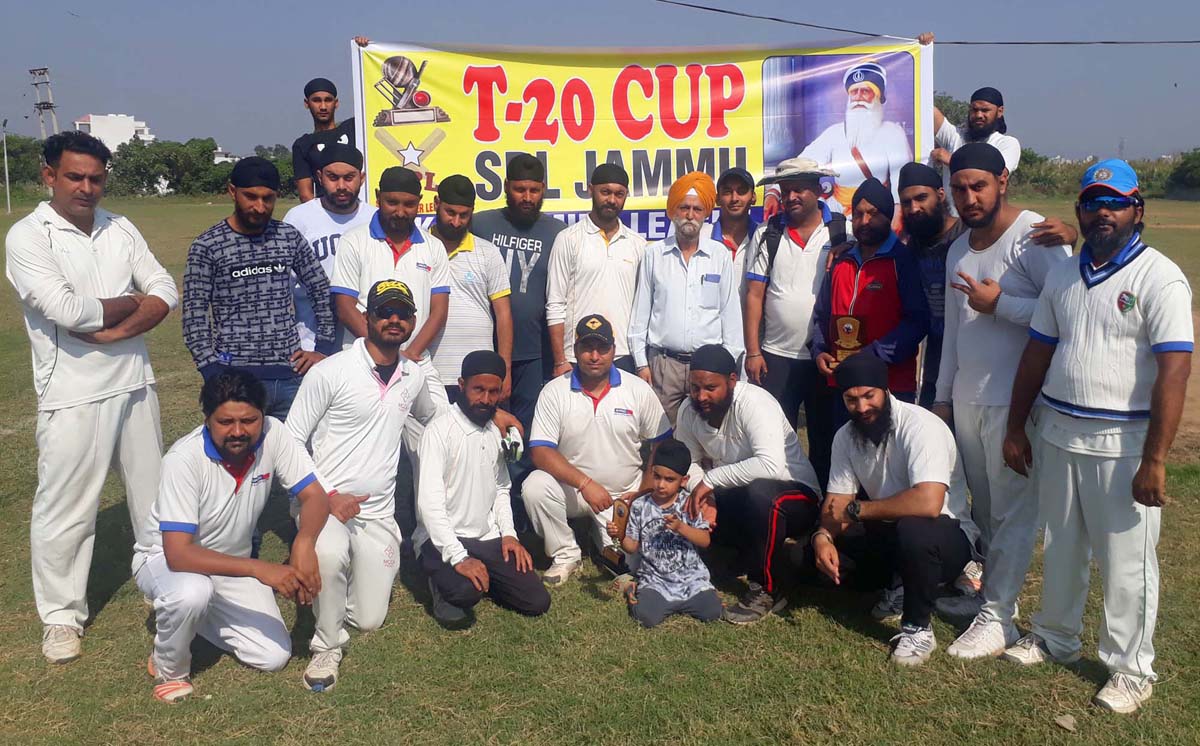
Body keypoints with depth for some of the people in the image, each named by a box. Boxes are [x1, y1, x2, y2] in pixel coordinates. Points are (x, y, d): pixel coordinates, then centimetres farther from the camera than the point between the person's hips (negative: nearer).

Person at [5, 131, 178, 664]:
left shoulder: (120, 229, 8)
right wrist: (130, 303, -6)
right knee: (64, 509, 3)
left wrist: (118, 330, -13)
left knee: (153, 493, 17)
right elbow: (66, 310, -20)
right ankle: (61, 615, 20)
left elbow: (166, 291, 2)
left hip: (135, 384, 5)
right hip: (73, 396, -5)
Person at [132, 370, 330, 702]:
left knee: (274, 656, -8)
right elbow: (178, 554, -35)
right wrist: (258, 569, -46)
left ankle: (202, 614, 19)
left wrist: (304, 542, -41)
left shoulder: (273, 434, -20)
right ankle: (169, 669, -6)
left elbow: (315, 497, -19)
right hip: (166, 558, -4)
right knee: (194, 592, -39)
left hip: (231, 563, 4)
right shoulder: (184, 460, -30)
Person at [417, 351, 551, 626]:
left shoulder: (494, 431, 9)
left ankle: (480, 579, 17)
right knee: (467, 592, -34)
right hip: (443, 540, -6)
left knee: (537, 601, -4)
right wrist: (458, 557, -28)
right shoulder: (439, 430, -15)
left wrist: (508, 533, 1)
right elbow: (429, 501, -21)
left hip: (488, 538, 7)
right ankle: (446, 583, 0)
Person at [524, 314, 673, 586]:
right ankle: (566, 554, -5)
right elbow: (541, 452, -15)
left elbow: (660, 445, 2)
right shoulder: (554, 392, -8)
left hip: (625, 494, 1)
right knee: (535, 486, -30)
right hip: (572, 489, 0)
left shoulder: (639, 390, -4)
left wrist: (642, 494, -7)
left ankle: (603, 529, 20)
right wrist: (585, 484, -26)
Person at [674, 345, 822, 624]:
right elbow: (688, 462, 2)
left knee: (759, 492, -39)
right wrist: (704, 496, -18)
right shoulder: (689, 410, -7)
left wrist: (711, 480, -33)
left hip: (796, 495, -7)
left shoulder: (753, 402, -27)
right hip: (739, 497, 7)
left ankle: (769, 588, -15)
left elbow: (771, 465, -41)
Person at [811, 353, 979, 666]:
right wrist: (823, 536, -25)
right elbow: (836, 503, -2)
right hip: (886, 532, 7)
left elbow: (928, 503, -38)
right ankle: (897, 585, 10)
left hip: (947, 535, -7)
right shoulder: (846, 436, -2)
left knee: (913, 529, -39)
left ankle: (917, 628, -14)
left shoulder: (921, 426, -25)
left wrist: (855, 509, -27)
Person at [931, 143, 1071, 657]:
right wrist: (943, 396, 19)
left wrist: (1000, 304, -17)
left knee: (1012, 511, 1)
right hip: (967, 399, 8)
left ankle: (997, 616, 9)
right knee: (983, 506, 14)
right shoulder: (959, 248, 15)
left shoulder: (1034, 237, -11)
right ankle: (993, 591, 27)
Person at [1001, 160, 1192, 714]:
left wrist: (1154, 460, -21)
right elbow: (1037, 354, 13)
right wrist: (1016, 429, 11)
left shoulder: (1159, 277, -11)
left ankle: (1131, 669, 21)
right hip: (1058, 434, 6)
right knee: (1060, 548, 19)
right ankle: (1055, 637, 37)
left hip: (1123, 442, -6)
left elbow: (1173, 371, -17)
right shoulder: (1063, 276, 9)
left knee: (1126, 562, 4)